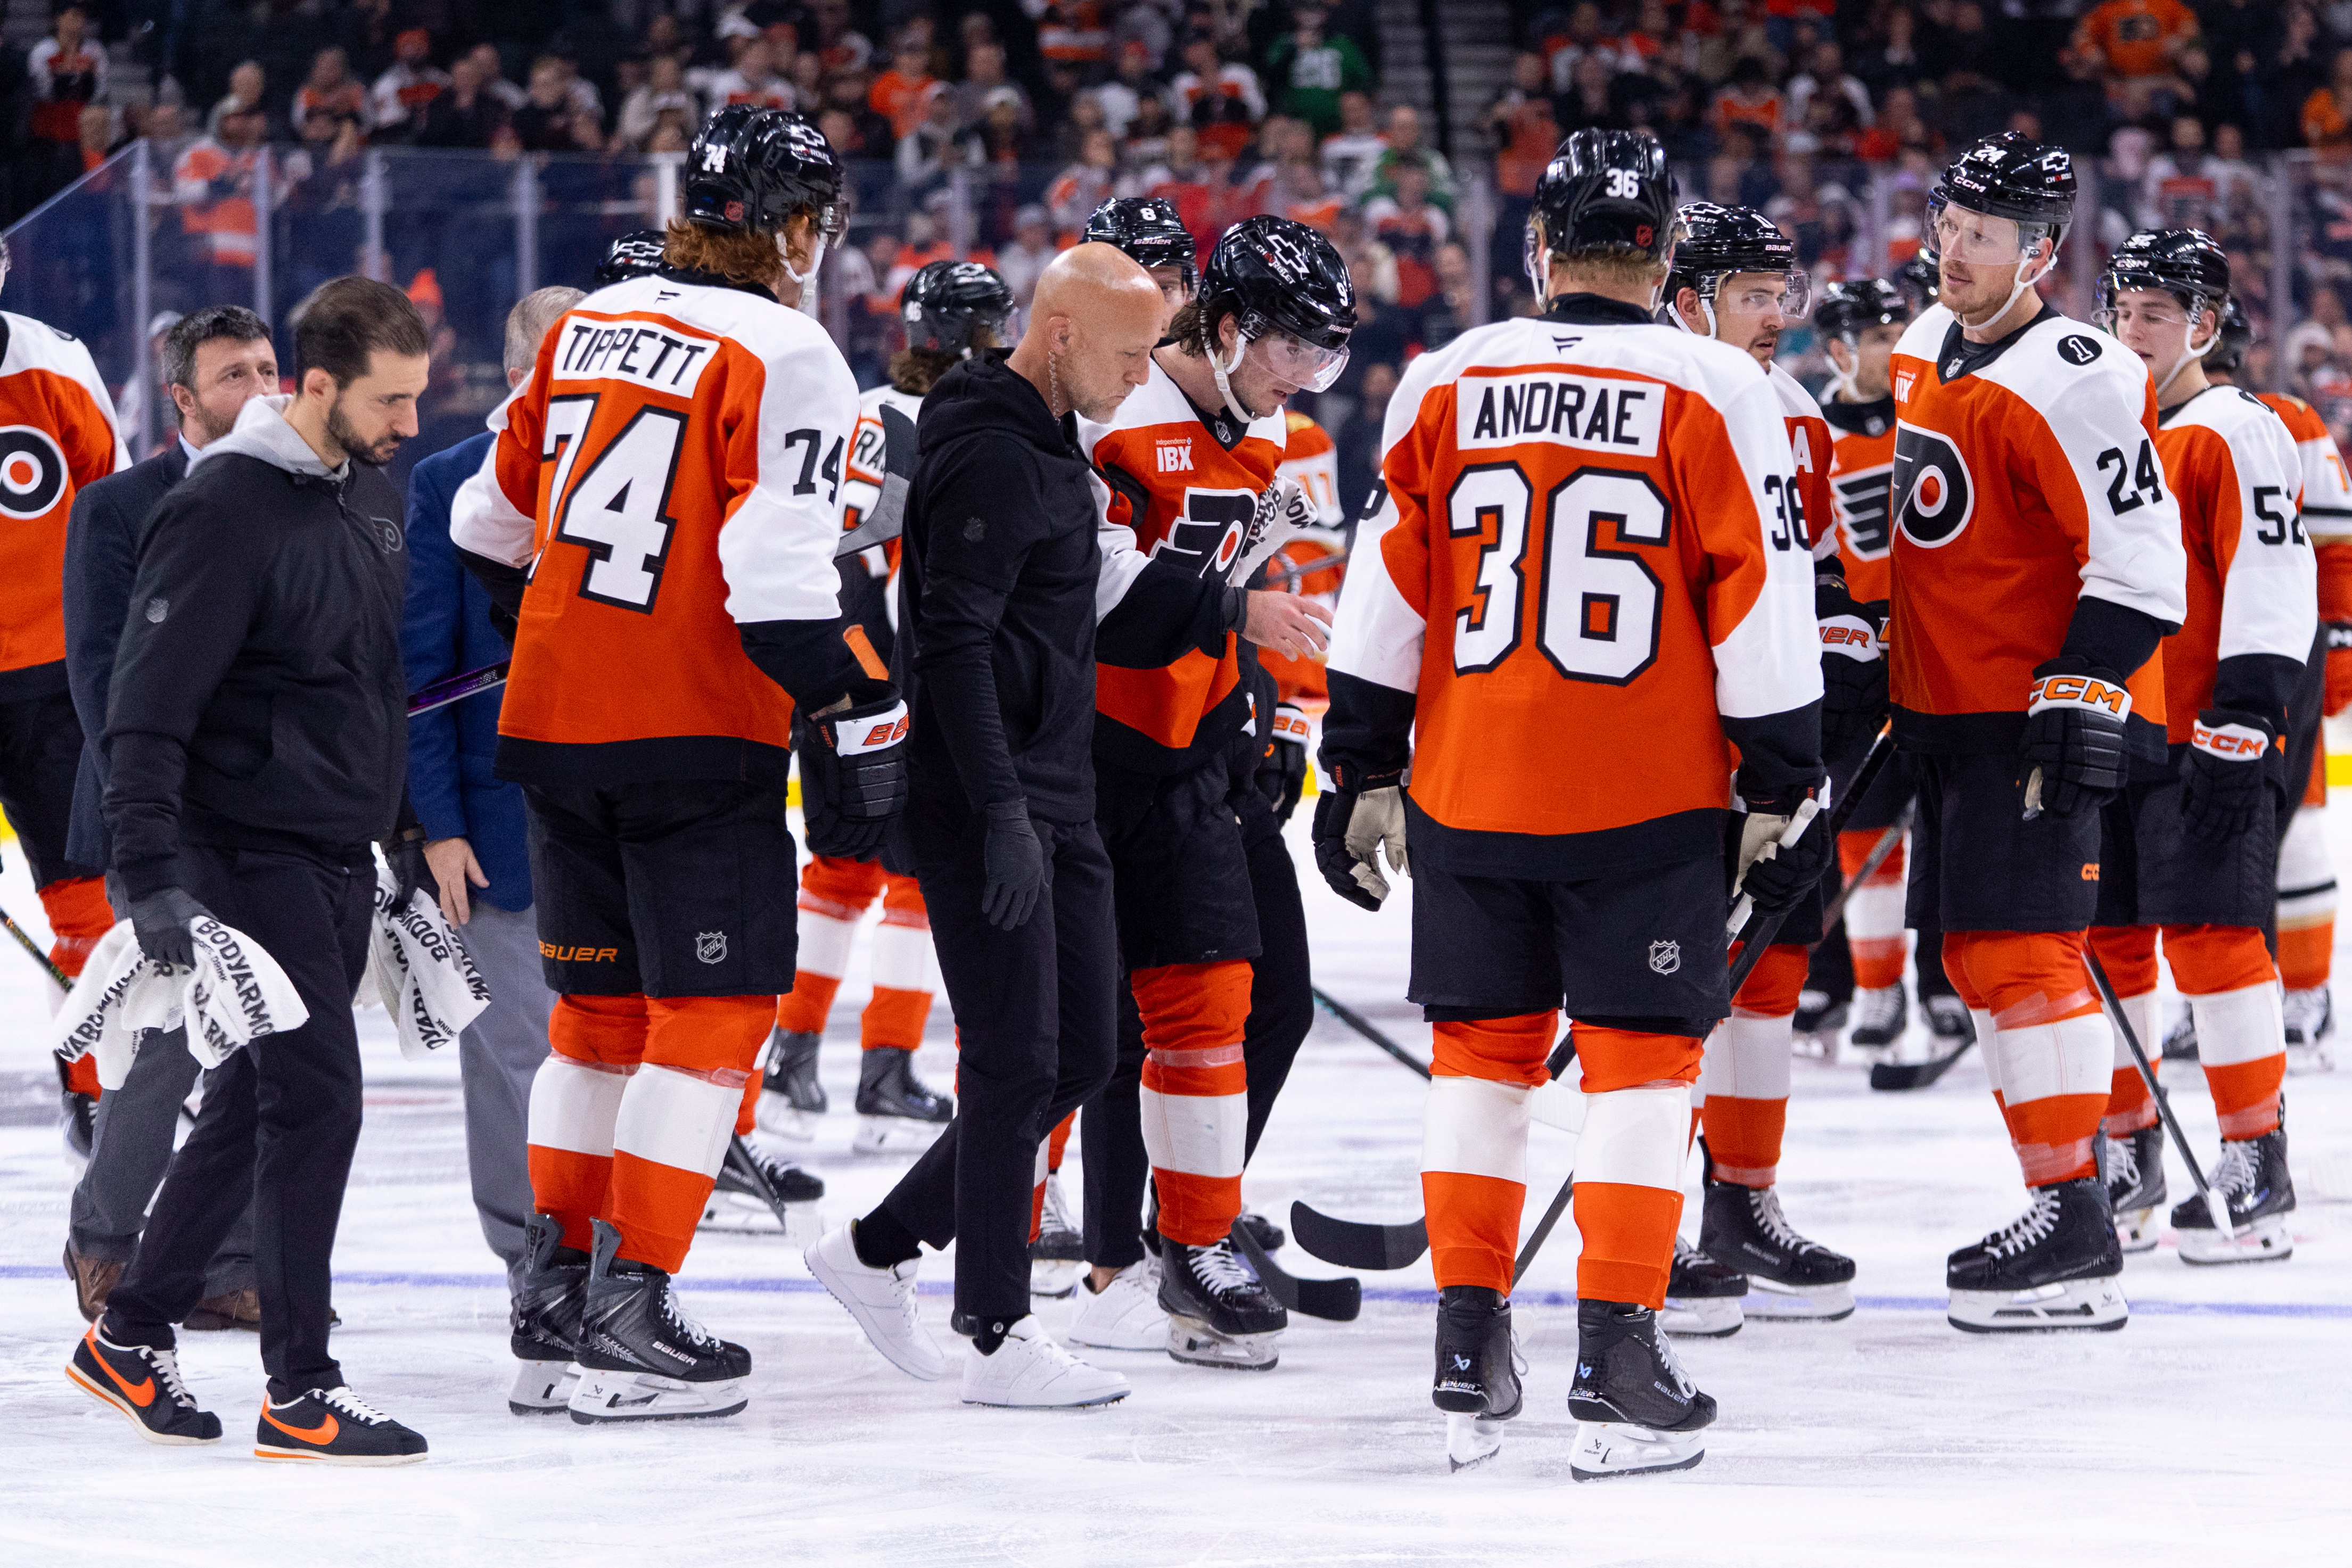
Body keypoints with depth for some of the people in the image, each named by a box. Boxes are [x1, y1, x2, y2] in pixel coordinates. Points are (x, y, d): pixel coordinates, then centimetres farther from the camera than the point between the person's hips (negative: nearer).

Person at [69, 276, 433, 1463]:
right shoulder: (222, 510, -18)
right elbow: (147, 706, -20)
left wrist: (407, 832, 24)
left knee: (255, 1102, 14)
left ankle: (130, 1339, 26)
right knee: (317, 1098, -11)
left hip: (339, 858, 9)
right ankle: (299, 1394, -5)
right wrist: (153, 877, -25)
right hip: (250, 850, -9)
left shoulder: (371, 493, 9)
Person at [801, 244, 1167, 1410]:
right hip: (983, 801, -10)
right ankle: (999, 1340, -2)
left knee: (1080, 1053, 11)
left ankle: (878, 1252, 20)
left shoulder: (1047, 443, 16)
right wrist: (1000, 810, -26)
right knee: (1017, 1062, -8)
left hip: (1054, 798, 10)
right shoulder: (988, 456, -16)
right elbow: (955, 643, -22)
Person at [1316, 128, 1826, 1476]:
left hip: (1468, 799, 3)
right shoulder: (1716, 390, -5)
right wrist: (1781, 790, 2)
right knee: (1641, 1058, 4)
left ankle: (1471, 1357, 14)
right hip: (1650, 807, -3)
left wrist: (1363, 769, 13)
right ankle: (1618, 1367, -2)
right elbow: (1763, 602, -5)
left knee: (1484, 1050, 14)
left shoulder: (1449, 385, 2)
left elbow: (1387, 593, 5)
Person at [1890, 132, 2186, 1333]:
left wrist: (2084, 696, -24)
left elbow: (2139, 555, -21)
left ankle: (2077, 1233, -13)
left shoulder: (2073, 381, -18)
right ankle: (2063, 1202, 17)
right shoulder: (1925, 348, 11)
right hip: (1951, 707, 9)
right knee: (1975, 956, 10)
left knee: (2016, 949, -14)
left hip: (2041, 711, -9)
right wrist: (1881, 671, 25)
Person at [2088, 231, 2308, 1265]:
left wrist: (2243, 725, -19)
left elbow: (2271, 590, -12)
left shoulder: (2238, 434, -6)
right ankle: (2126, 1166, 17)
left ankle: (2257, 1172, -7)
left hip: (2203, 744, -7)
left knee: (2211, 933, -11)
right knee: (2105, 939, 8)